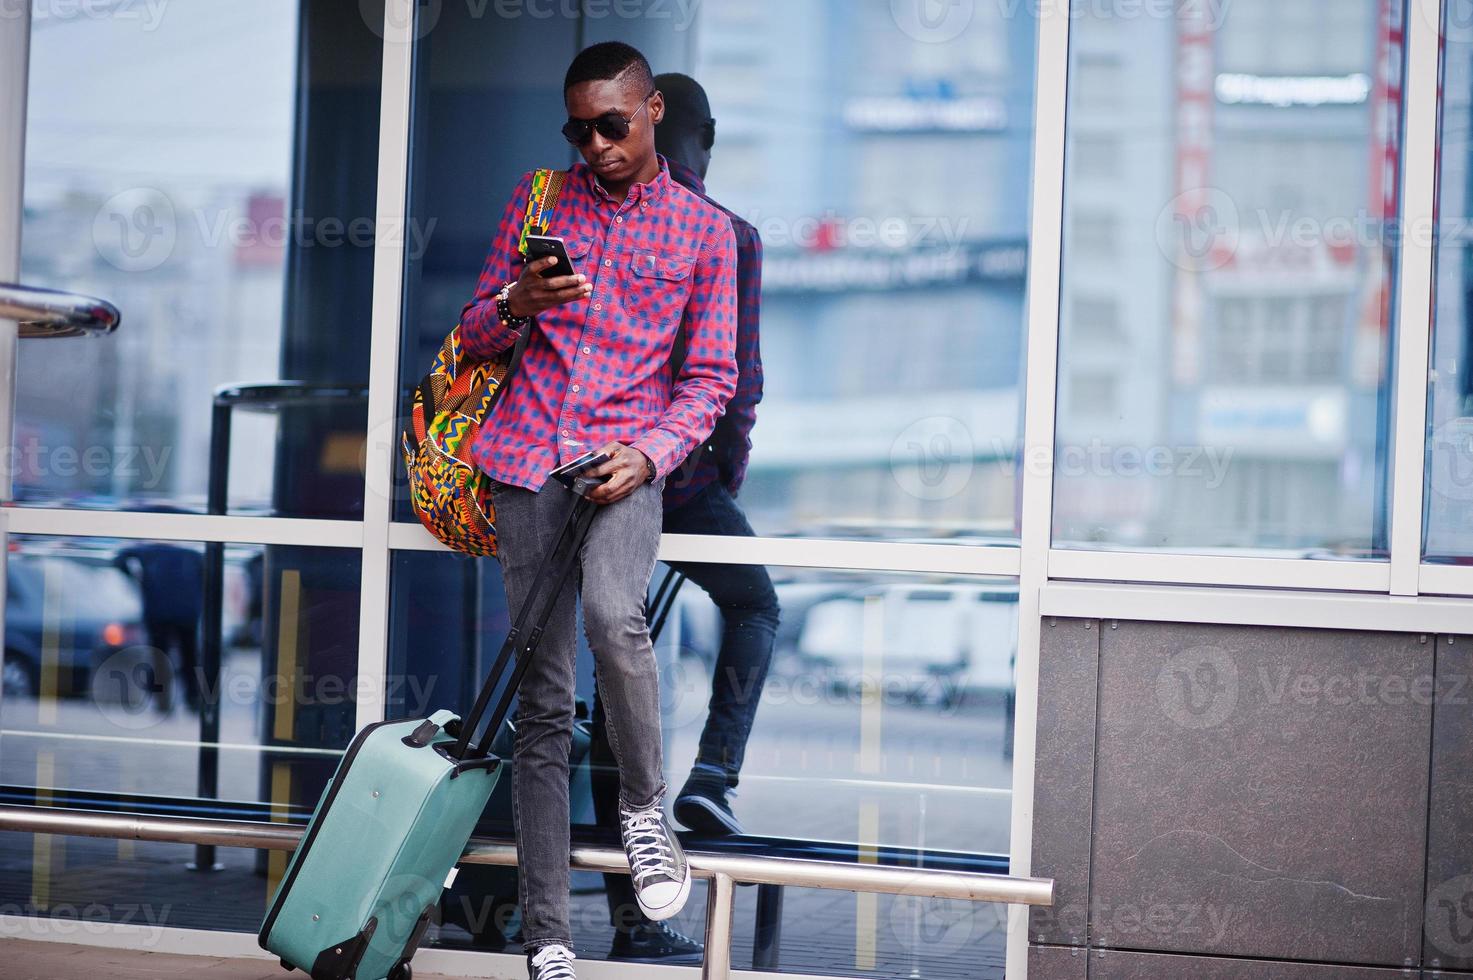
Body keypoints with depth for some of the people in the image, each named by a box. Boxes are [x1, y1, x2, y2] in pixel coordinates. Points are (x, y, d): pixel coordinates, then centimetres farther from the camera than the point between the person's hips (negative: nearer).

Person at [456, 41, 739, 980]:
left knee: (614, 619, -32)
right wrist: (516, 304, -9)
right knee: (542, 703, 0)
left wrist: (650, 452, -11)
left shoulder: (704, 230, 8)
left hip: (626, 457, -2)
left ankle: (644, 804, -5)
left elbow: (711, 375, 6)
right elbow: (475, 333, 14)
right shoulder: (537, 199, 14)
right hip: (526, 459, 2)